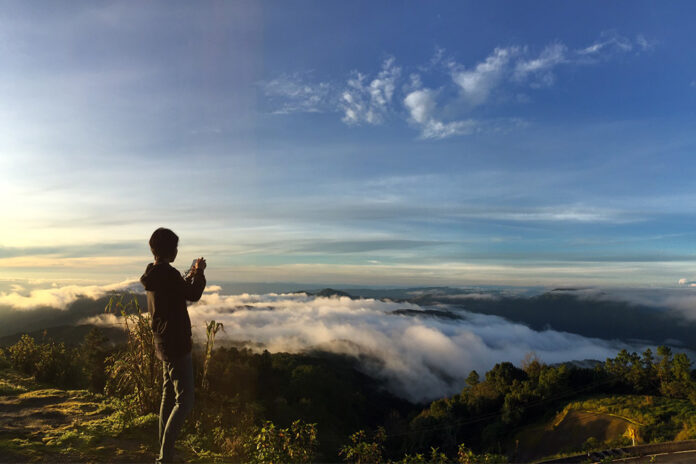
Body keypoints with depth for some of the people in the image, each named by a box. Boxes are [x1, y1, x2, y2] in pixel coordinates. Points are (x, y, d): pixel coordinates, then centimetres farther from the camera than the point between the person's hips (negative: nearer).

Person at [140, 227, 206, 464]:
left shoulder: (153, 274, 8)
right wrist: (199, 273, 6)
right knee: (184, 401, -5)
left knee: (168, 397, 19)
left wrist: (190, 275, 26)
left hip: (164, 344, 11)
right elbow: (193, 295, -9)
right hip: (176, 346, -11)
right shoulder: (168, 274, -22)